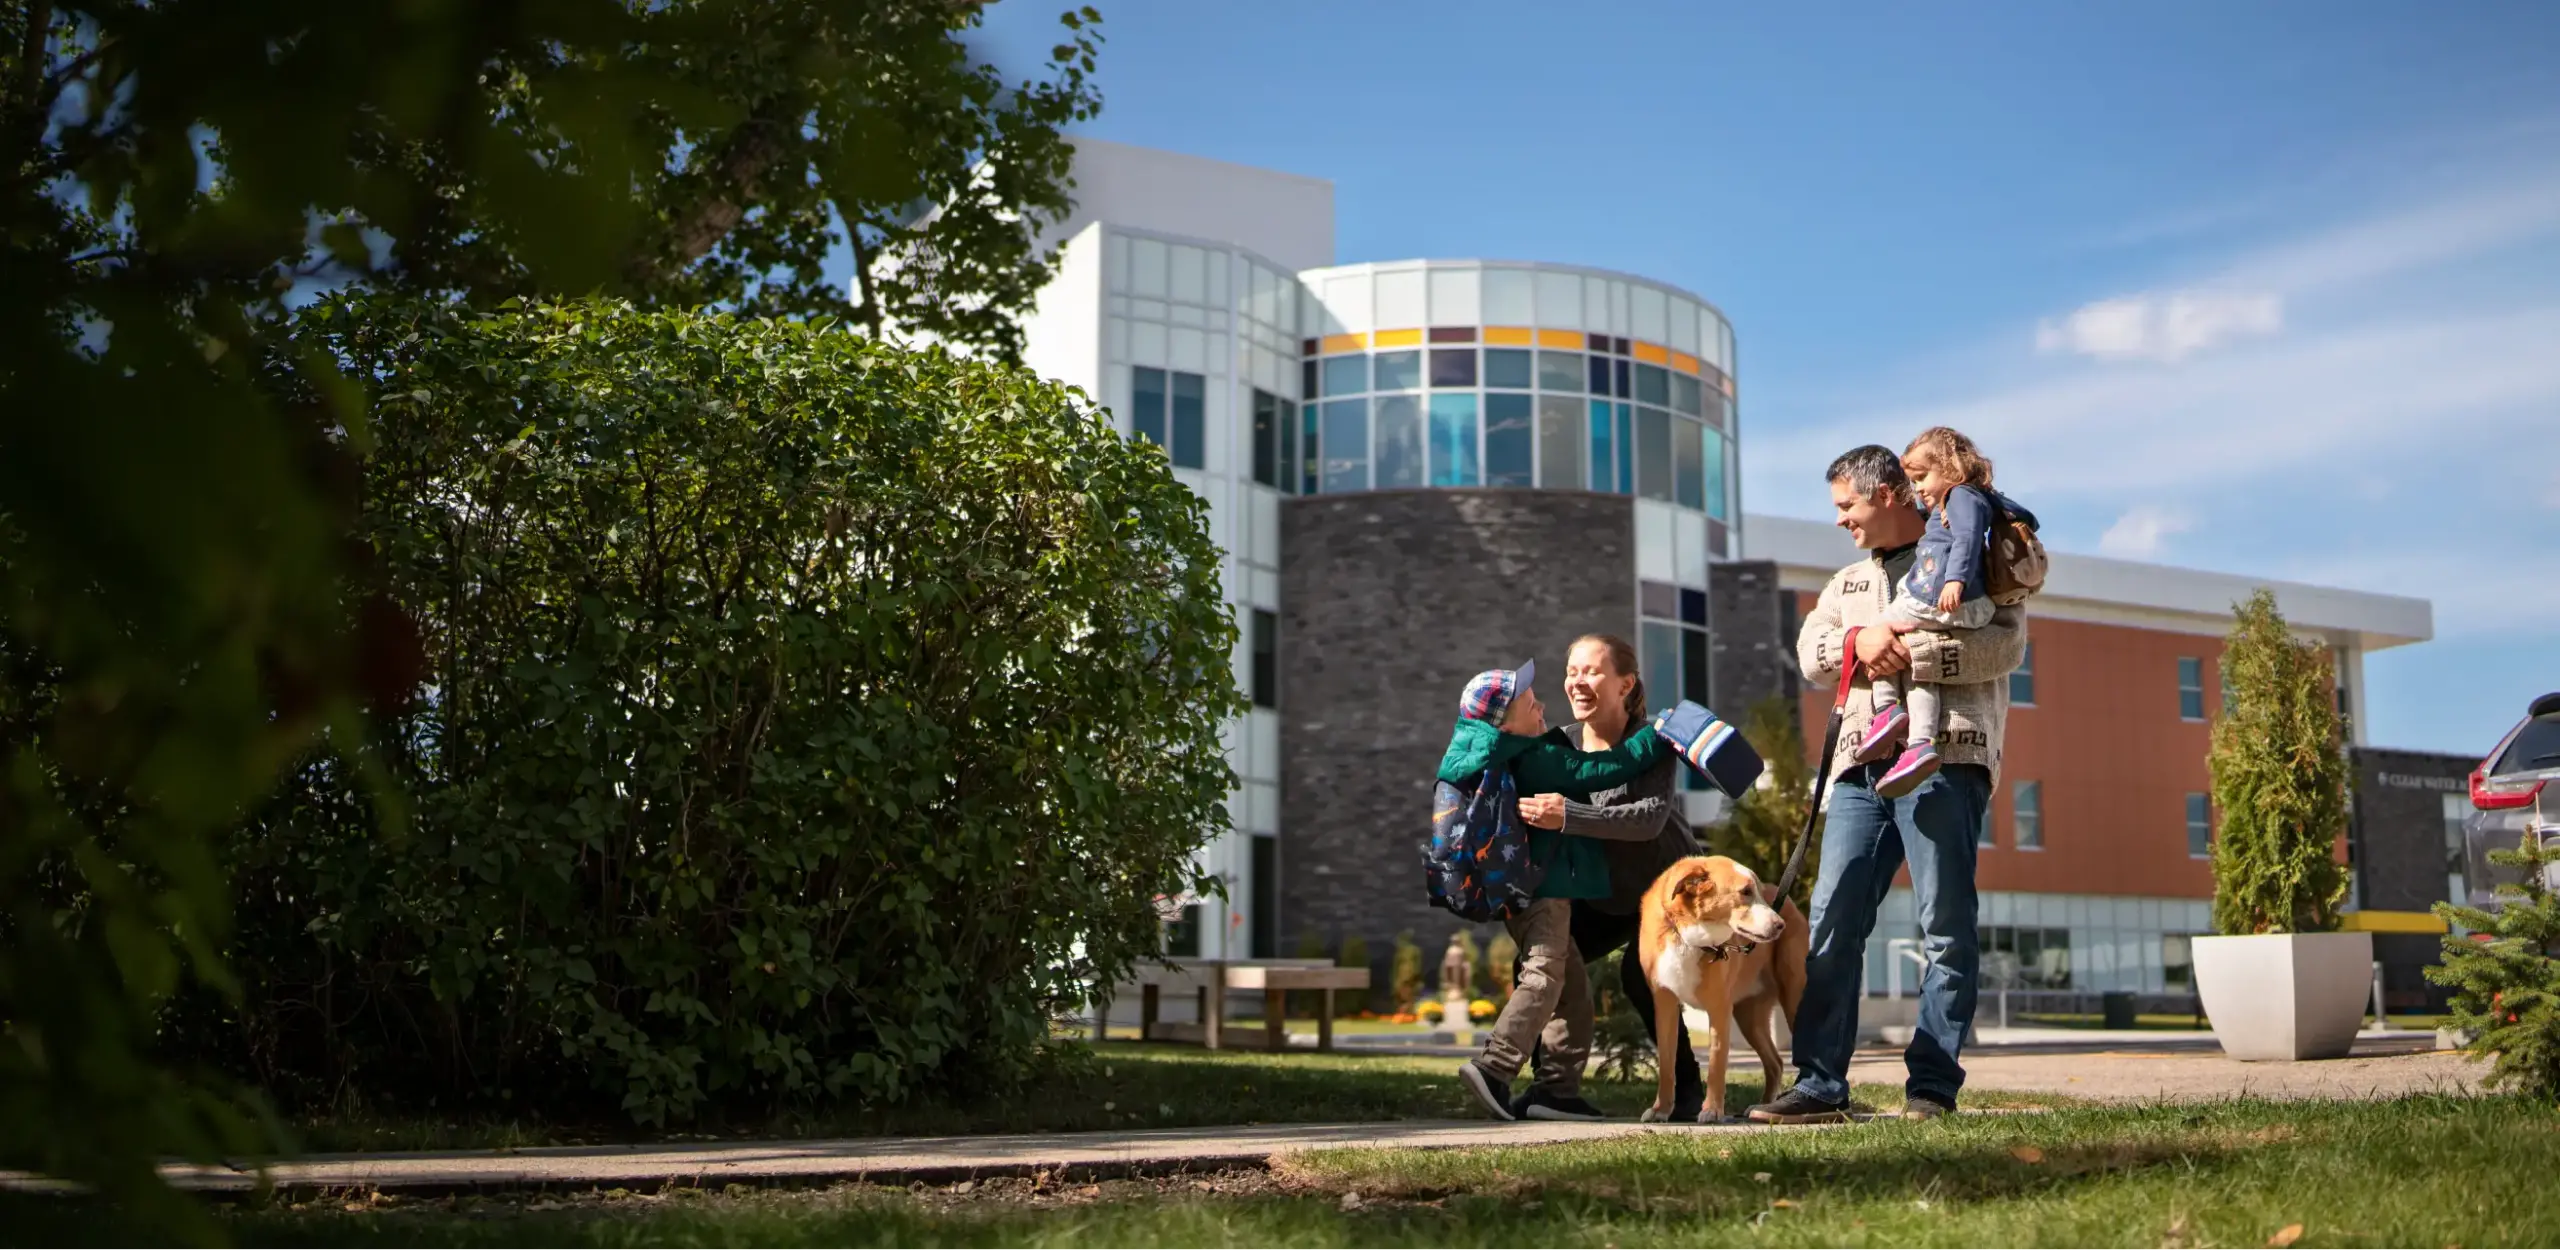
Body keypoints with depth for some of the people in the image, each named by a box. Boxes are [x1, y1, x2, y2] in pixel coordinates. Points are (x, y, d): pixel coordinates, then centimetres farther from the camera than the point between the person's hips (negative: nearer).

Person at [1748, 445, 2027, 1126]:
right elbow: (1810, 653, 12)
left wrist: (1909, 654, -11)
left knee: (1946, 928, -6)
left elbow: (2006, 642, -7)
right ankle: (1820, 1084, -1)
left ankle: (1932, 1085, -2)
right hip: (1863, 766, 6)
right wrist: (1861, 642, -9)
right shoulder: (1847, 583, 27)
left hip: (1943, 758, -5)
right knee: (1831, 922, -3)